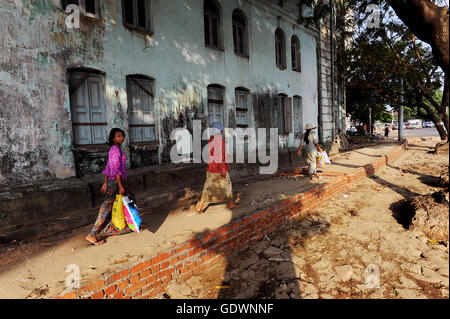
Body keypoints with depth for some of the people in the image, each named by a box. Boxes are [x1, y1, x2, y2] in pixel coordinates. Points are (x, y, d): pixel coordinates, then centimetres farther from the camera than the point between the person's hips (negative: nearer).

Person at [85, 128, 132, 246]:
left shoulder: (114, 149, 14)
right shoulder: (115, 149, -15)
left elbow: (108, 168, 16)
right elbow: (115, 169, -21)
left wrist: (105, 183, 19)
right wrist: (120, 186, -22)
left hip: (115, 181, 10)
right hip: (116, 182, -10)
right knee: (108, 207, -8)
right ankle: (92, 235, -2)